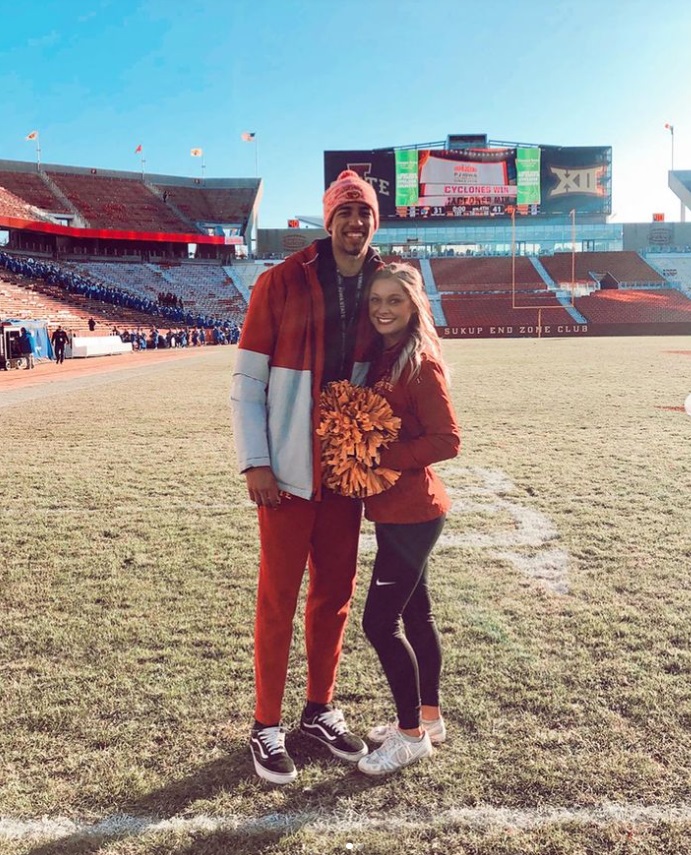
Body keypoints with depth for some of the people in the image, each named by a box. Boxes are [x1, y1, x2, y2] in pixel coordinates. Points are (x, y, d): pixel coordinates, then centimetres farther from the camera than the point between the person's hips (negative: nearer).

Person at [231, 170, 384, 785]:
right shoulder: (282, 283, -5)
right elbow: (247, 382, -5)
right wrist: (254, 463, -11)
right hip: (289, 472, -4)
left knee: (335, 594, 13)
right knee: (279, 599, 3)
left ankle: (320, 710, 31)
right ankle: (267, 727, 20)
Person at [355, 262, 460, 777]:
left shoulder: (421, 363, -16)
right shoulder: (381, 356, 9)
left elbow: (448, 440, -19)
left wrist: (383, 458, -19)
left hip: (411, 512, -9)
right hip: (395, 509, 9)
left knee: (380, 622, -3)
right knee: (415, 612, 18)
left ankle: (411, 734, 16)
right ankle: (429, 717, 35)